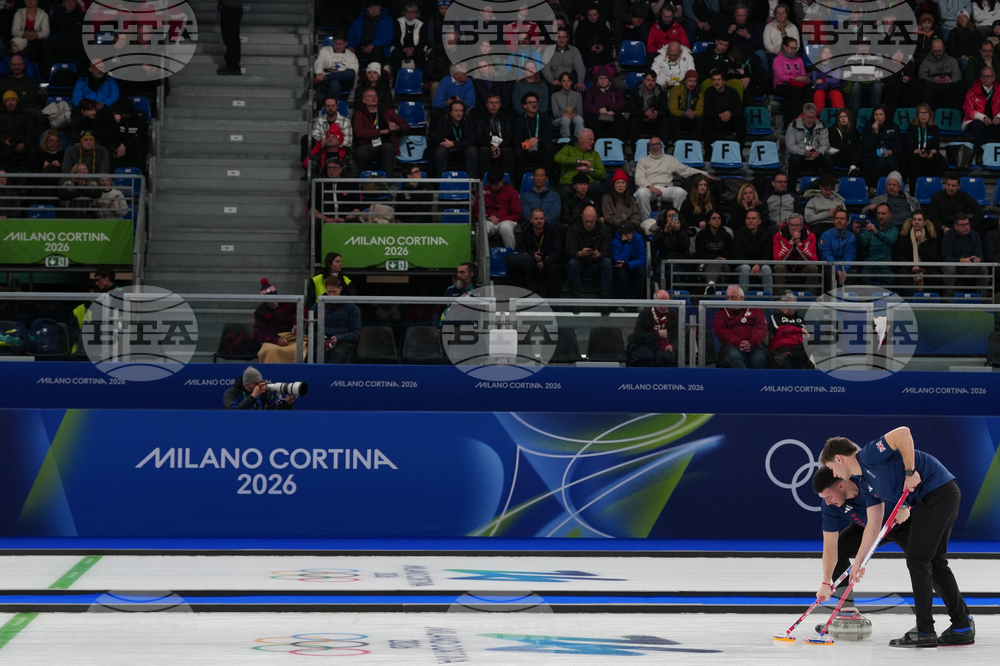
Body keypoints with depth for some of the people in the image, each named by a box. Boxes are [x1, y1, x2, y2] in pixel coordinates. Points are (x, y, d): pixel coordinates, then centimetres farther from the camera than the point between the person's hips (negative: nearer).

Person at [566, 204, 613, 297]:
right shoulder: (573, 229, -5)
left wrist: (599, 254, -39)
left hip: (597, 267, 1)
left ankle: (606, 295, -25)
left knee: (607, 262, -29)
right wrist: (580, 254, -41)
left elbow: (607, 251, -13)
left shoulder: (605, 229, -3)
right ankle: (575, 296, -27)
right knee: (572, 263, -32)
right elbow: (569, 251, -16)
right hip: (581, 267, -1)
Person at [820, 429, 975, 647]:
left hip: (938, 491, -10)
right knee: (935, 562, 15)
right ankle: (962, 626, 19)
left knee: (917, 559, -4)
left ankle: (925, 632, 1)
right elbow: (873, 524, 21)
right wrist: (858, 562, 23)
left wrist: (910, 472, -19)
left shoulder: (868, 455, -9)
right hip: (947, 495, 10)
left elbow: (903, 433, -24)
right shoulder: (867, 480, 18)